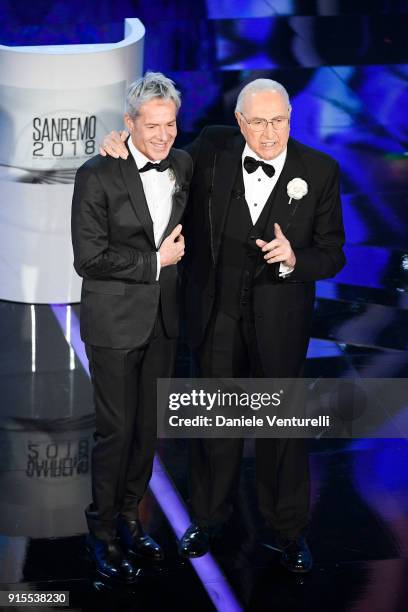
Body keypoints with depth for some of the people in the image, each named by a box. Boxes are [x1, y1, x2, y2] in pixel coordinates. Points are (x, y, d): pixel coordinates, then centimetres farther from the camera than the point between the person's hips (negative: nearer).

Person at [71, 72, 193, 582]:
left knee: (149, 426, 13)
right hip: (115, 323, -5)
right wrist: (155, 261, -14)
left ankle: (129, 516, 29)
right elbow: (89, 258, -17)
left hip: (163, 320, 6)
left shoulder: (183, 167, 4)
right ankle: (102, 533, 14)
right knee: (116, 430, -2)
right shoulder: (97, 176, -13)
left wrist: (180, 248, 3)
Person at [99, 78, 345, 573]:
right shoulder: (212, 150, -7)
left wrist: (293, 259, -28)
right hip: (216, 312, 2)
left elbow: (332, 255, -8)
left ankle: (289, 530, 24)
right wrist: (123, 142, -5)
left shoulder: (320, 171, -12)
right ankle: (209, 516, 33)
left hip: (279, 315, -2)